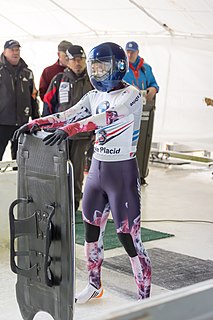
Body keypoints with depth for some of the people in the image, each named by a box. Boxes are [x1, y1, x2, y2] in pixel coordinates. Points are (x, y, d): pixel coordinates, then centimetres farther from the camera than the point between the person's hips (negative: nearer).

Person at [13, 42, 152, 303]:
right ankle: (94, 286, 36)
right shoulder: (95, 96, 9)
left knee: (129, 240, -4)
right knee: (91, 232, 16)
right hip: (97, 169, 7)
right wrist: (35, 123, -16)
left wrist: (69, 130, -43)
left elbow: (108, 117, -31)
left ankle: (144, 298, 11)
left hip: (123, 173, -7)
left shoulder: (131, 95, -13)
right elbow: (66, 115, -1)